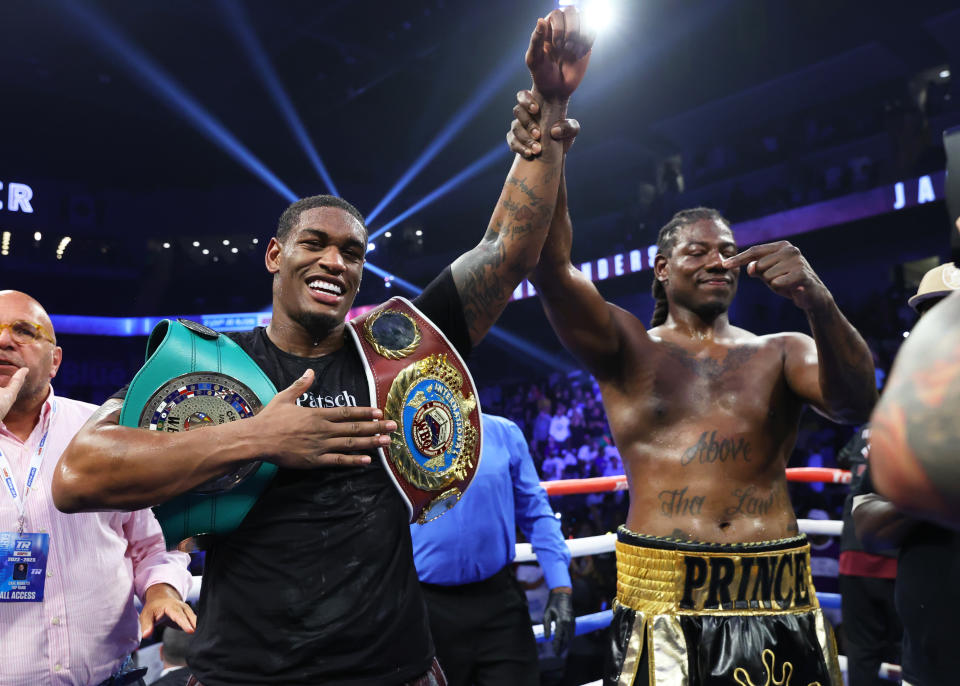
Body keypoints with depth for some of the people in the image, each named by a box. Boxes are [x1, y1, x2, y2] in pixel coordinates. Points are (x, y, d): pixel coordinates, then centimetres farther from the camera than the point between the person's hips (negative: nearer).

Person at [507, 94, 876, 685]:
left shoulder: (781, 354, 11)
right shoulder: (628, 346, 4)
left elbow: (854, 404, -7)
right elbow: (552, 269, -10)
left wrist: (820, 305, -24)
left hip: (780, 604, 3)